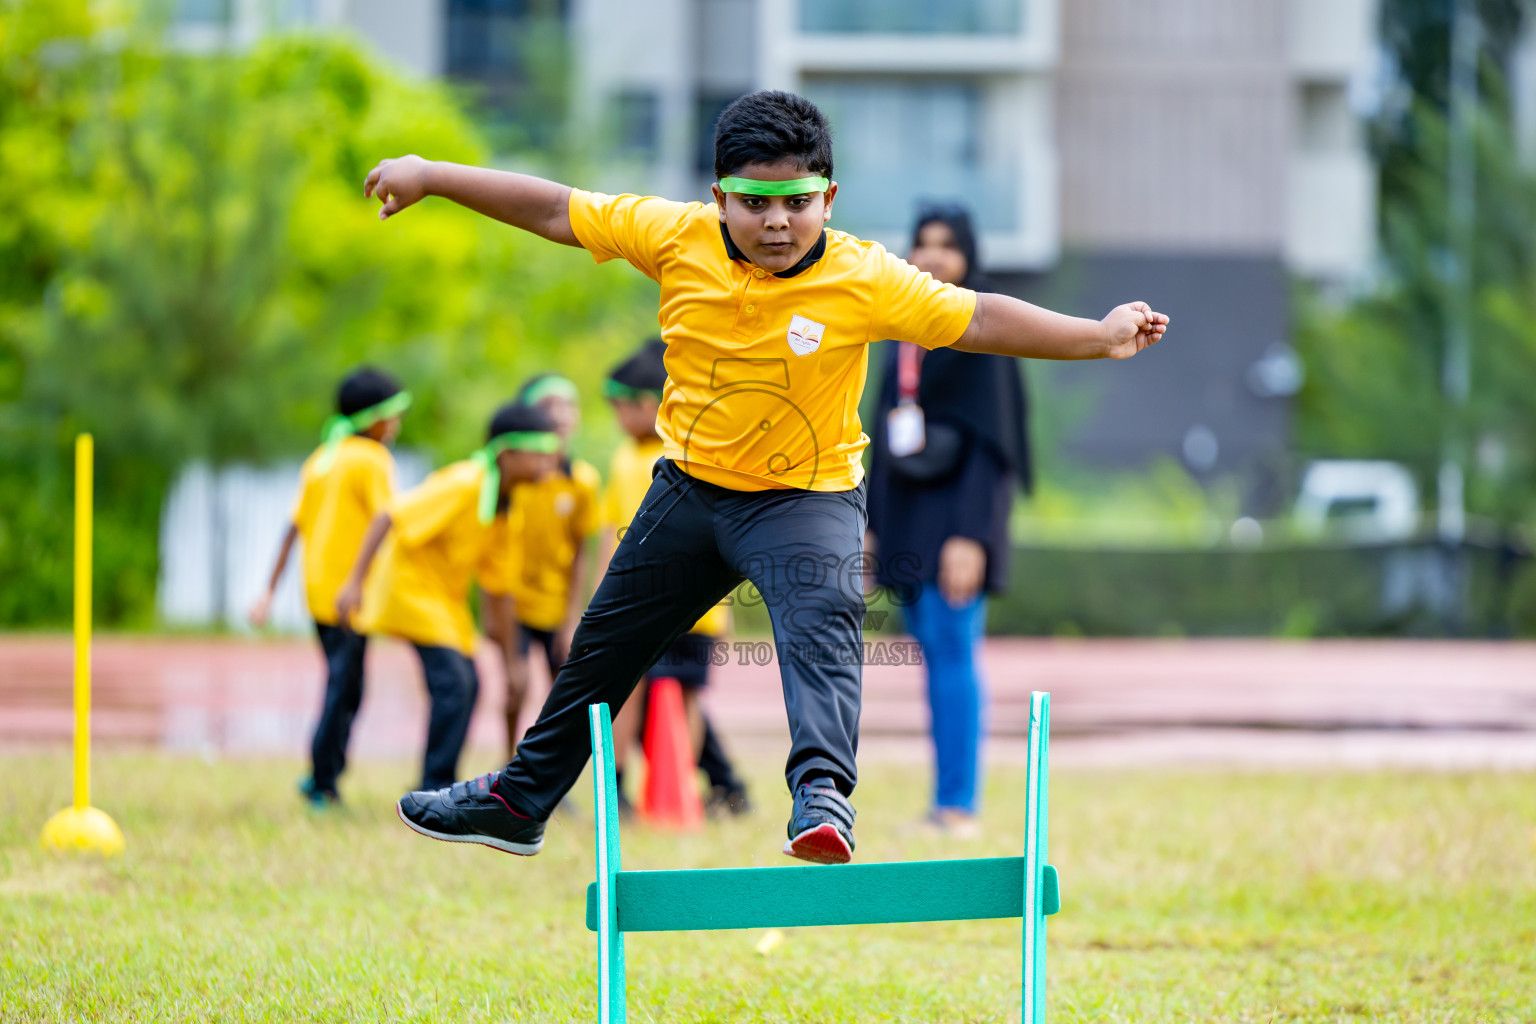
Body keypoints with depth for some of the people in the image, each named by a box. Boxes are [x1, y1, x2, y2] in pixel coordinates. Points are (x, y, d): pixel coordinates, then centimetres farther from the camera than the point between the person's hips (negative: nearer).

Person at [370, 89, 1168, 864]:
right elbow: (556, 211, -8)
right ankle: (519, 803, 36)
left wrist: (1098, 337, -34)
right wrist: (430, 176, -5)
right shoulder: (676, 240, -15)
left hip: (809, 498, -4)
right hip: (691, 486, 4)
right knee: (604, 644, 18)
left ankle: (822, 791, -44)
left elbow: (978, 320, -24)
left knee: (821, 621, -33)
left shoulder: (864, 281, -21)